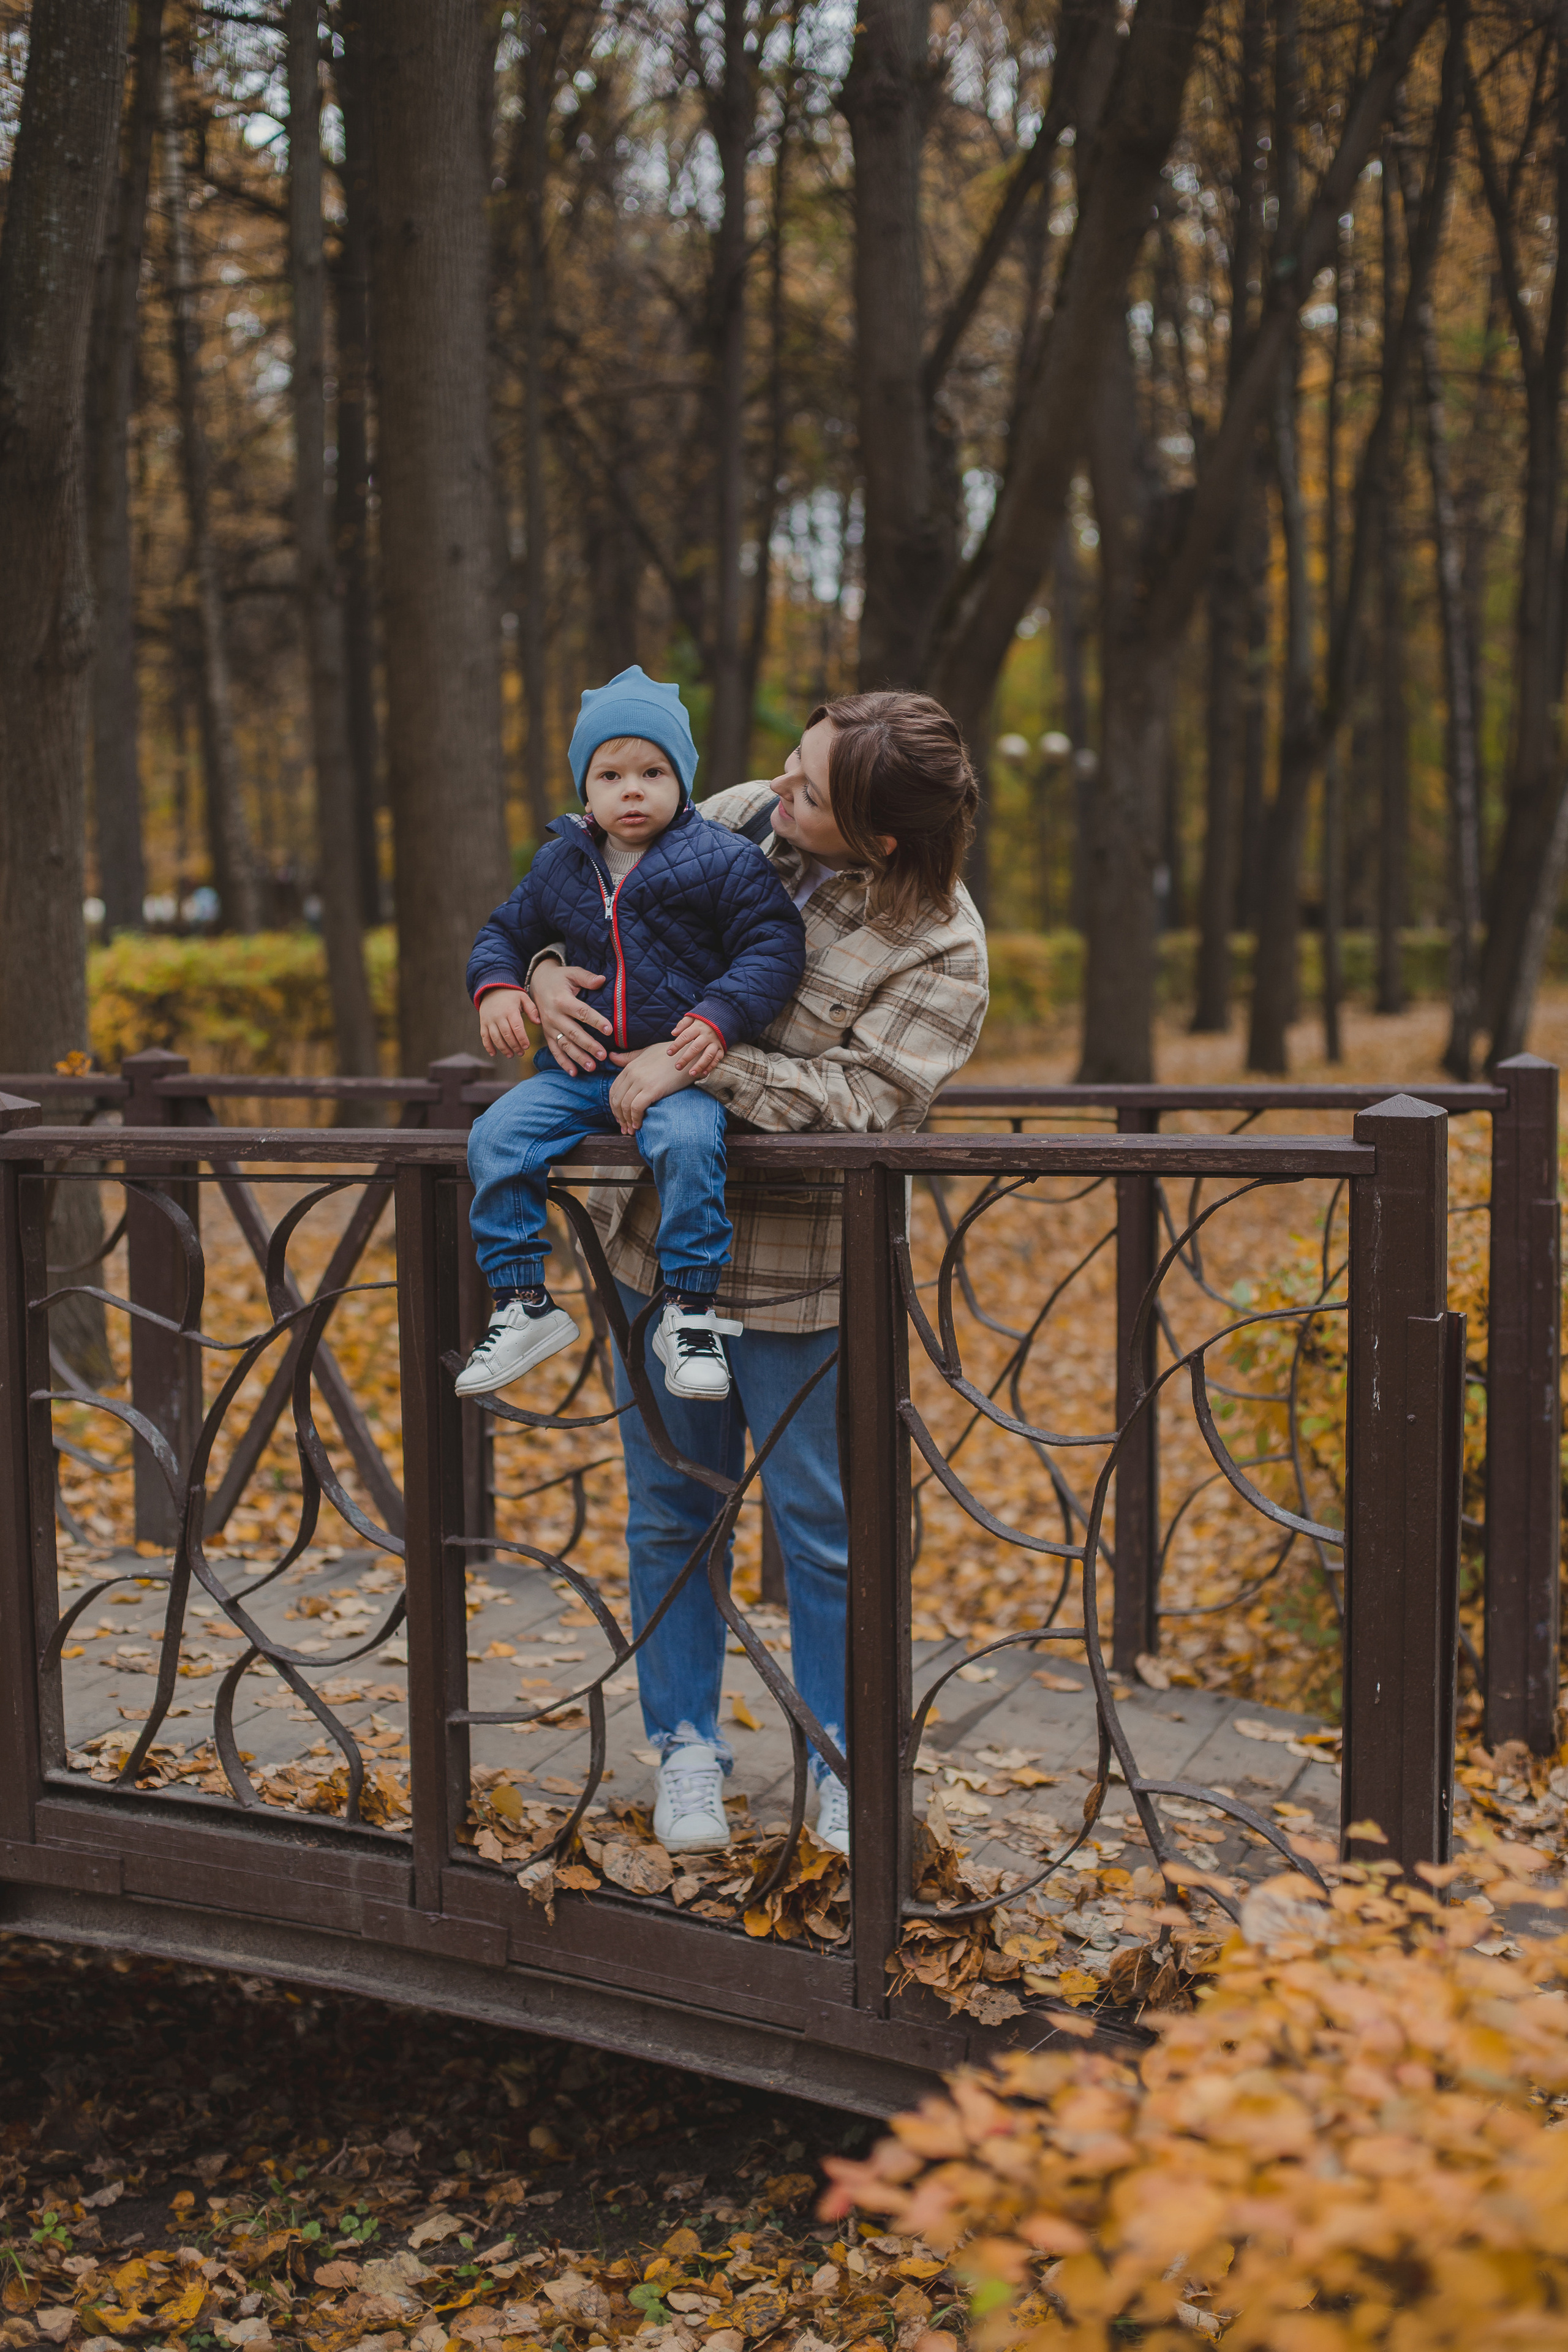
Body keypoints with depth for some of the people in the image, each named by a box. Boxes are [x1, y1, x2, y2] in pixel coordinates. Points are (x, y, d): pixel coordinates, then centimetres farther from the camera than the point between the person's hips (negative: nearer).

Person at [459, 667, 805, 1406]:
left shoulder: (722, 860, -3)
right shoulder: (560, 865, 11)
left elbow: (772, 944, -7)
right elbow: (507, 931, 23)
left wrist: (721, 1017, -22)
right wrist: (497, 987, 0)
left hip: (678, 1064, -4)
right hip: (579, 1067, 5)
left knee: (686, 1141, -35)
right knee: (496, 1137, -15)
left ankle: (691, 1314, -21)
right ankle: (521, 1305, -4)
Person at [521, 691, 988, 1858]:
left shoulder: (939, 944, -16)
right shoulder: (737, 821, -1)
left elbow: (861, 1097, -25)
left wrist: (701, 1066, -28)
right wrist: (548, 971, -8)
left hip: (799, 1269, -4)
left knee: (824, 1528, 7)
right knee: (670, 1510, 14)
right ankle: (687, 1743, 31)